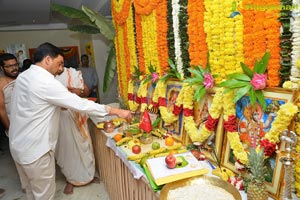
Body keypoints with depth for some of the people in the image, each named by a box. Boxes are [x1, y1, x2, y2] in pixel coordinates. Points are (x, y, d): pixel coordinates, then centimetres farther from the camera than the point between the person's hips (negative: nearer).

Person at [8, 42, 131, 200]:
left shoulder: (23, 77, 5)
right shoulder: (46, 81, -23)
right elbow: (79, 104, -26)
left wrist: (64, 99, 7)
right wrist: (116, 111, -21)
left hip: (19, 145, 9)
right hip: (35, 149, -9)